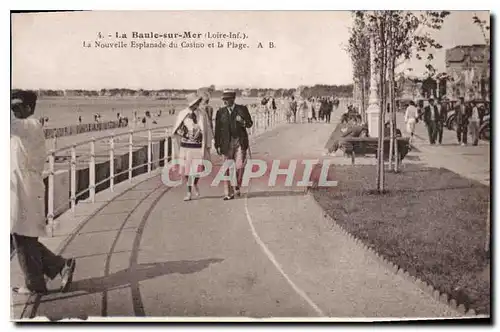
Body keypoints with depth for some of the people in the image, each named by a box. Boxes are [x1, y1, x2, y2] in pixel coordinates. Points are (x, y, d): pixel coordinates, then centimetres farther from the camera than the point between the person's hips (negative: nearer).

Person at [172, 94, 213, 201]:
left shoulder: (202, 114, -1)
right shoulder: (182, 114, -1)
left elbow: (207, 131, 3)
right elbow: (178, 130, 10)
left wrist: (207, 146, 2)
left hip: (198, 147, -1)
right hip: (186, 146, 1)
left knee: (197, 169, -4)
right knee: (186, 170, 4)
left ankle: (195, 184, 28)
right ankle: (189, 192, 20)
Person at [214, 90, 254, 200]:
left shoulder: (242, 109, 5)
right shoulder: (220, 112, 7)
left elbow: (250, 123, 9)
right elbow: (217, 130, 6)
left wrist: (243, 122, -13)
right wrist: (217, 145, 2)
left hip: (240, 142, 0)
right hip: (227, 143, 1)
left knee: (240, 166, -8)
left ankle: (237, 186, 19)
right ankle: (229, 193, 8)